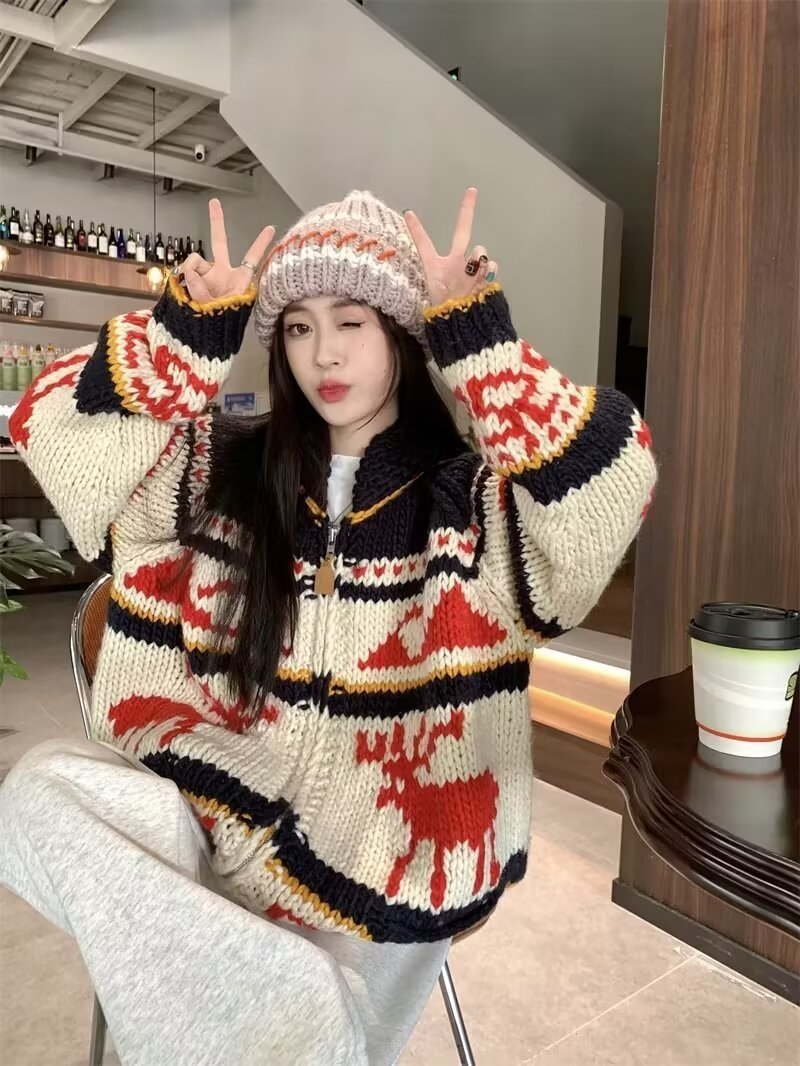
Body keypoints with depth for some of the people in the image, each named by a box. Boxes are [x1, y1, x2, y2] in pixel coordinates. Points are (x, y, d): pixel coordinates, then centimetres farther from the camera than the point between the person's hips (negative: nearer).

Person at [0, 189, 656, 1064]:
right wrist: (194, 329, -14)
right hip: (215, 815, 3)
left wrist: (474, 338, -21)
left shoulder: (475, 498, -5)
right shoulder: (217, 470, 2)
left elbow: (615, 488, -23)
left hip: (385, 863, -2)